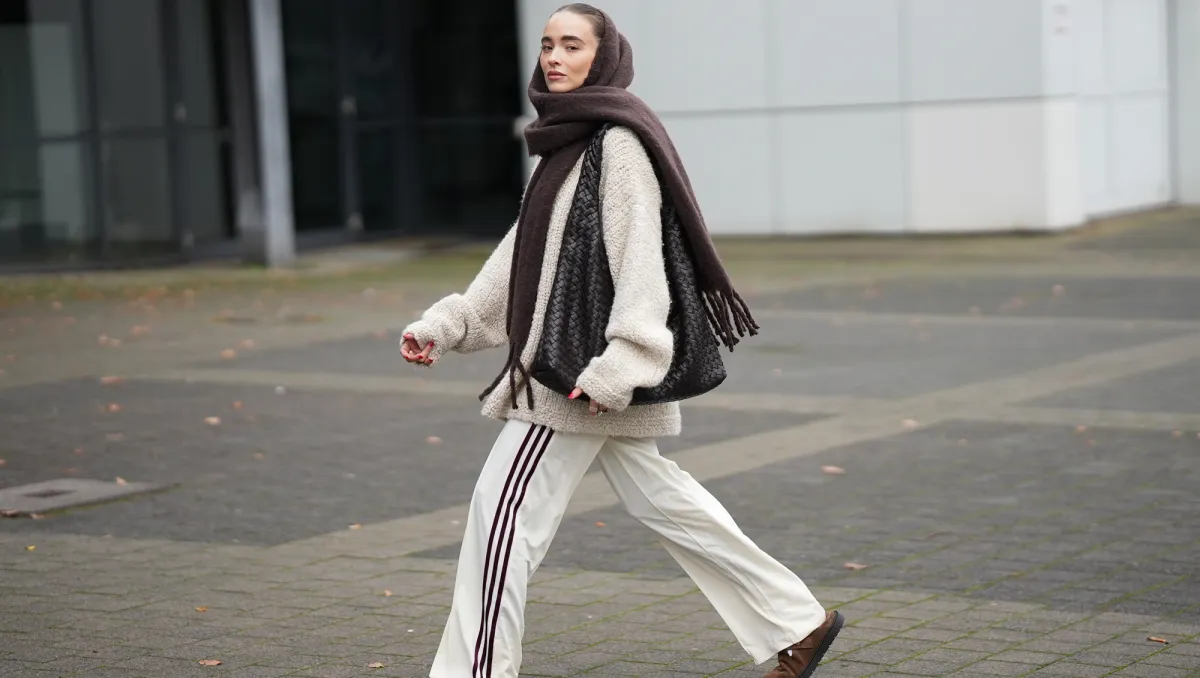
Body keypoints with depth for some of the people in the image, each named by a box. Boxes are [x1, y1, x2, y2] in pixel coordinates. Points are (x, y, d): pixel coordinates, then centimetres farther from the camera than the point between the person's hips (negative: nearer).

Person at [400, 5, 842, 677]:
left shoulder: (618, 141, -14)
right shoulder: (567, 143, 15)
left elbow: (639, 257, -21)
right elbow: (522, 254, 17)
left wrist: (617, 363, -29)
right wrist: (446, 323, 12)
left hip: (587, 366, -10)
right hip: (560, 363, 10)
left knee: (504, 511, -7)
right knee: (657, 495, 16)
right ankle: (798, 623, 24)